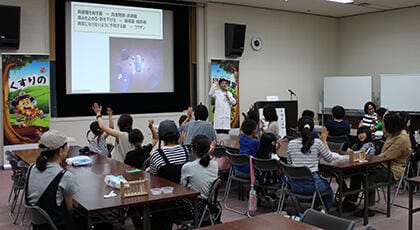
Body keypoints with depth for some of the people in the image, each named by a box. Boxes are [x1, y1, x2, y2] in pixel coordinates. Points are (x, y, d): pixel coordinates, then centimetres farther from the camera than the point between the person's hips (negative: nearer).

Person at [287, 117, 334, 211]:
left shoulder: (291, 143, -1)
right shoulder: (317, 142, -10)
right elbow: (329, 159, 5)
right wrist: (324, 140, 10)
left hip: (295, 186, 4)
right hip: (311, 184, -4)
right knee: (328, 188, 32)